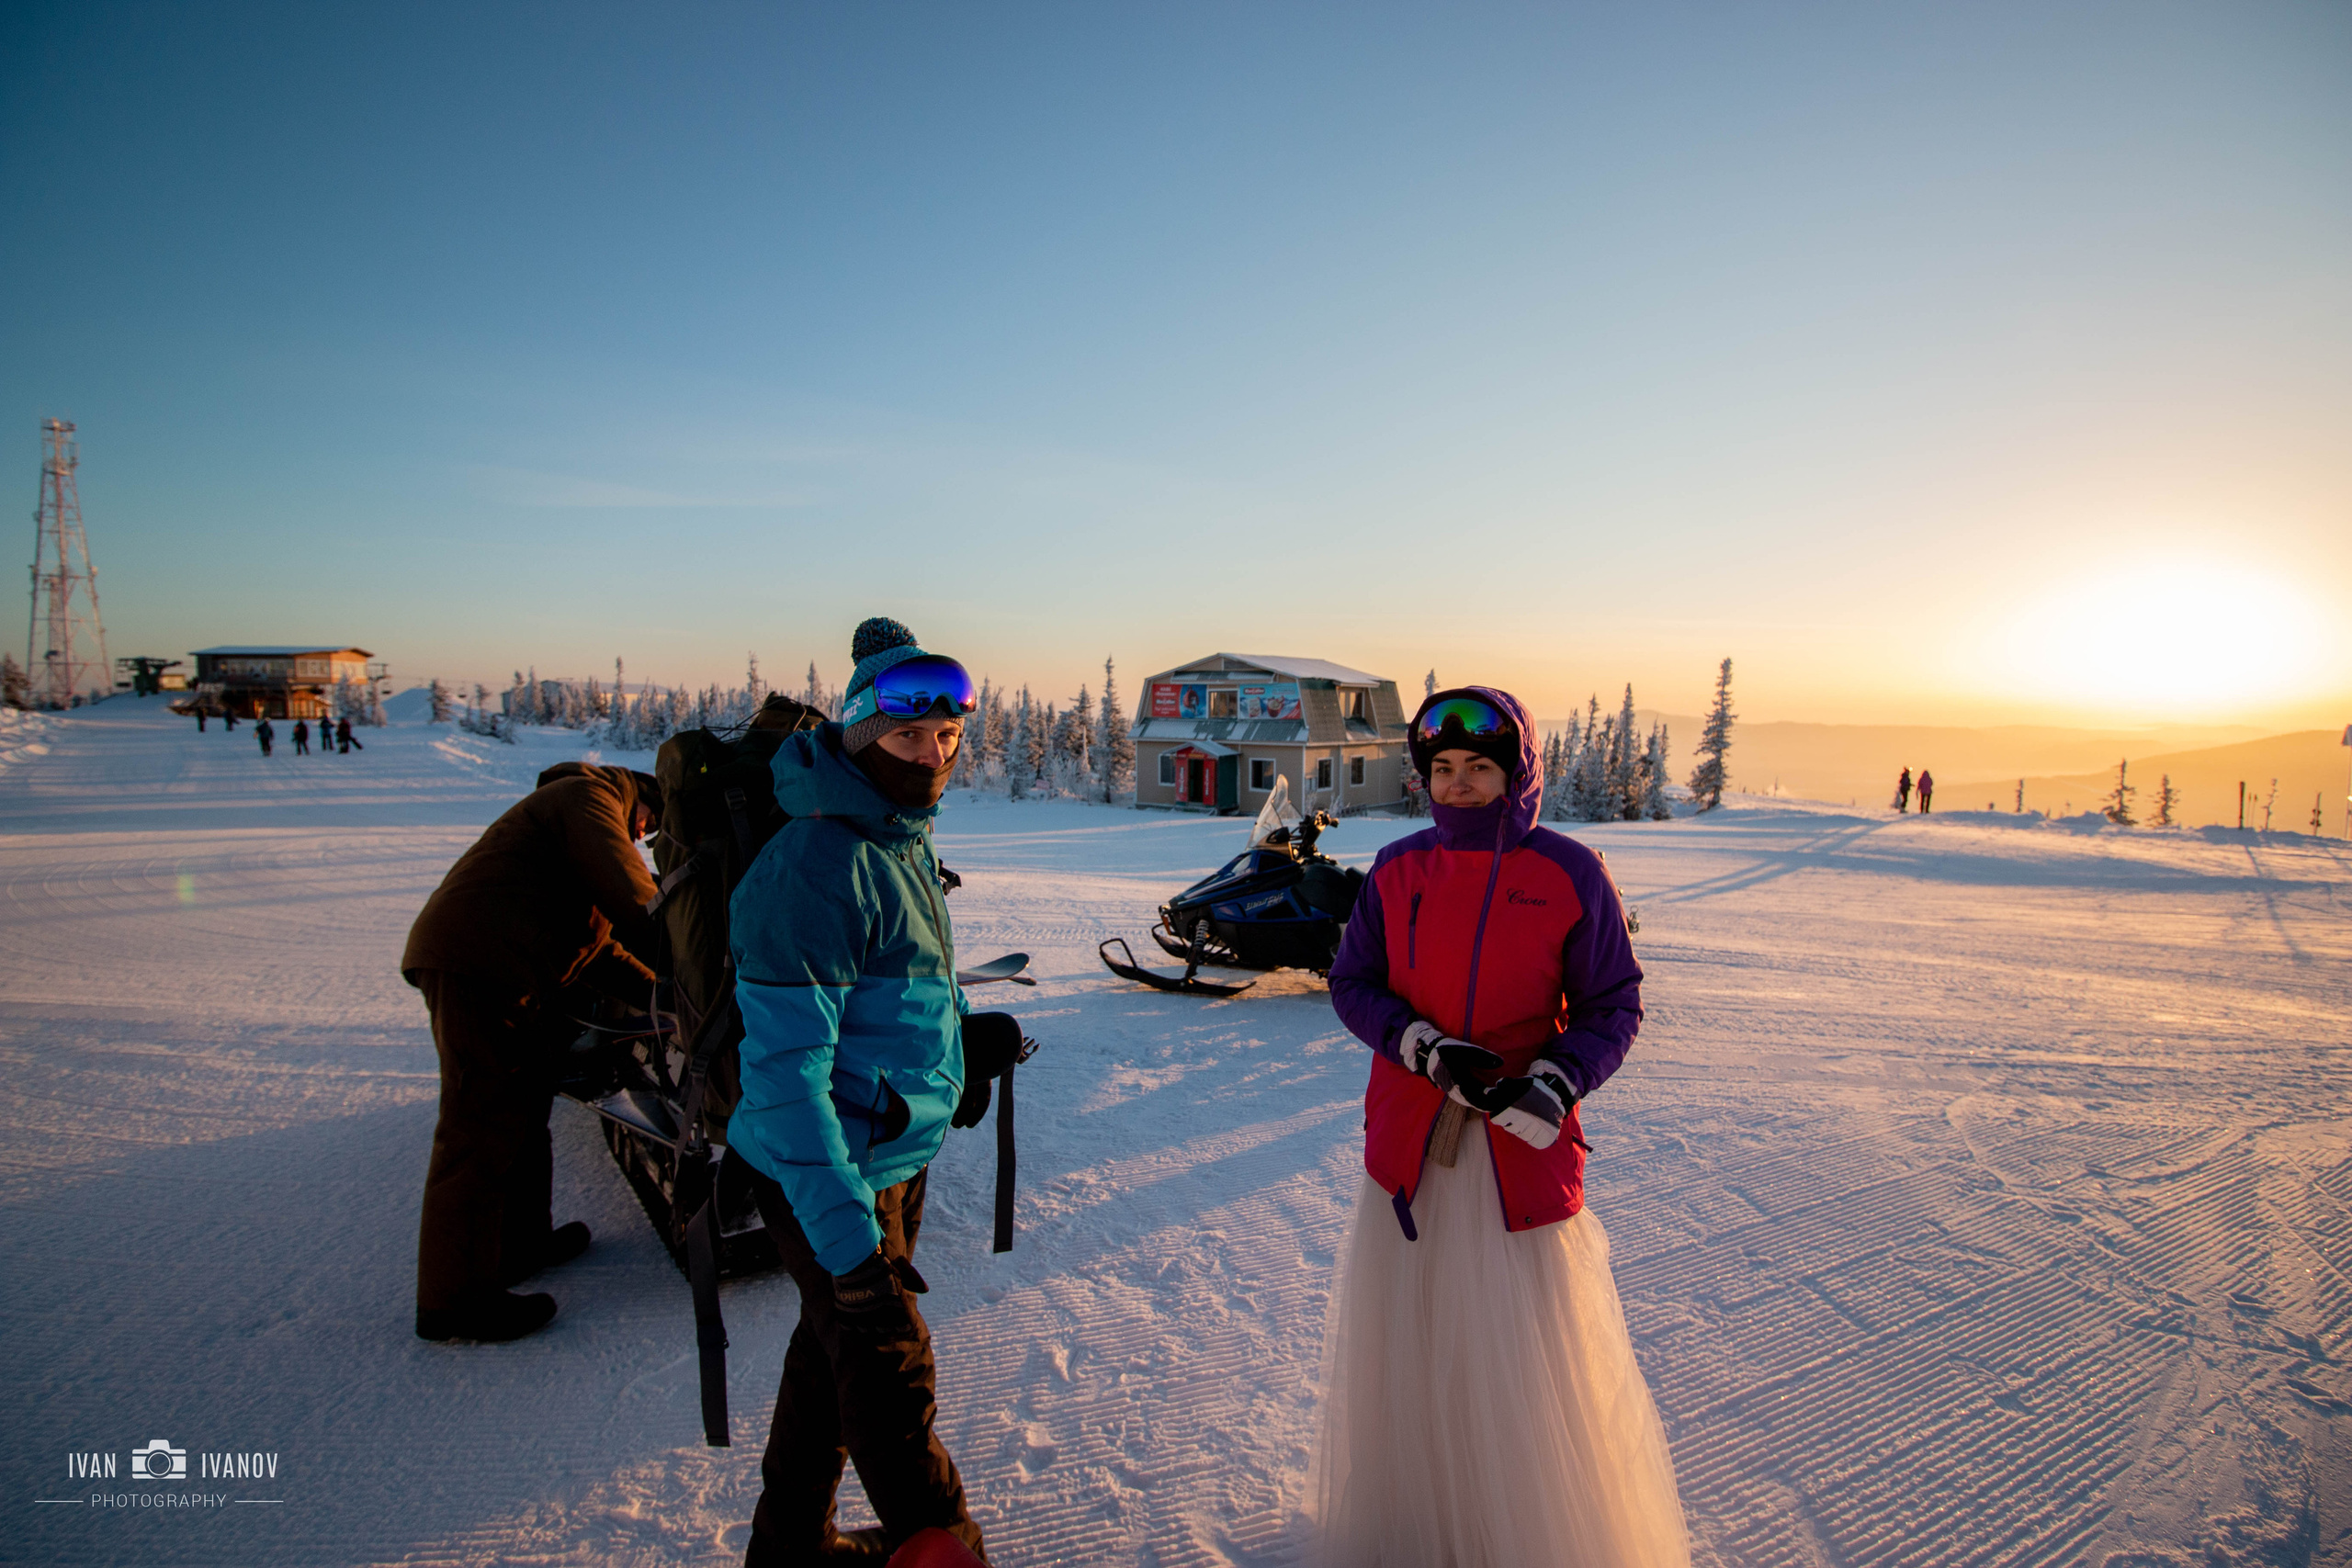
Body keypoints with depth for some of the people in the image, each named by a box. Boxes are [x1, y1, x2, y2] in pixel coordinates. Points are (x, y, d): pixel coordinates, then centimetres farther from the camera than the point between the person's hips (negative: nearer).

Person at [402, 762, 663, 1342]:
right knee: (483, 1131, -7)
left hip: (492, 969, 11)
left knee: (523, 1111, 20)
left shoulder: (586, 809, 29)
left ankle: (518, 1242, 33)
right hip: (479, 966, -11)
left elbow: (596, 945, 25)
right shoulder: (591, 797, -3)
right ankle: (453, 1299, 0)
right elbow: (632, 902, -16)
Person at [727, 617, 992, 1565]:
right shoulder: (813, 866, -25)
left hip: (897, 1156, 9)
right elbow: (784, 1062, -28)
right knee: (891, 1376, 5)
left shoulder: (909, 842, 6)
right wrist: (843, 1231, -29)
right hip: (828, 1173, -9)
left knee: (836, 1351, 22)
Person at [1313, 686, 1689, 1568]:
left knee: (1539, 1348, 4)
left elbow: (1613, 1005, -2)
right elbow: (1351, 983, 5)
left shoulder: (1570, 875, -6)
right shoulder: (1397, 870, 1)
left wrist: (1554, 1085, -19)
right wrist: (1427, 1048, -12)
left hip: (1525, 1139, -2)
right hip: (1408, 1139, 3)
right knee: (1406, 1338, 13)